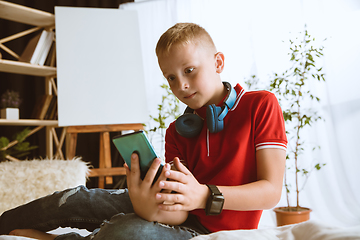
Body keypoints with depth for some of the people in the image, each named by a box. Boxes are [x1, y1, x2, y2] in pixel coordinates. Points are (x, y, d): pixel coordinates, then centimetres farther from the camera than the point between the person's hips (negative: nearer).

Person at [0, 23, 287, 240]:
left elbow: (271, 191, -16)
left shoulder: (261, 105, -9)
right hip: (182, 216, 5)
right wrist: (151, 208, -36)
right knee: (76, 199, -8)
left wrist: (204, 196, -32)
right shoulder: (178, 131, 3)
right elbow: (177, 209, -10)